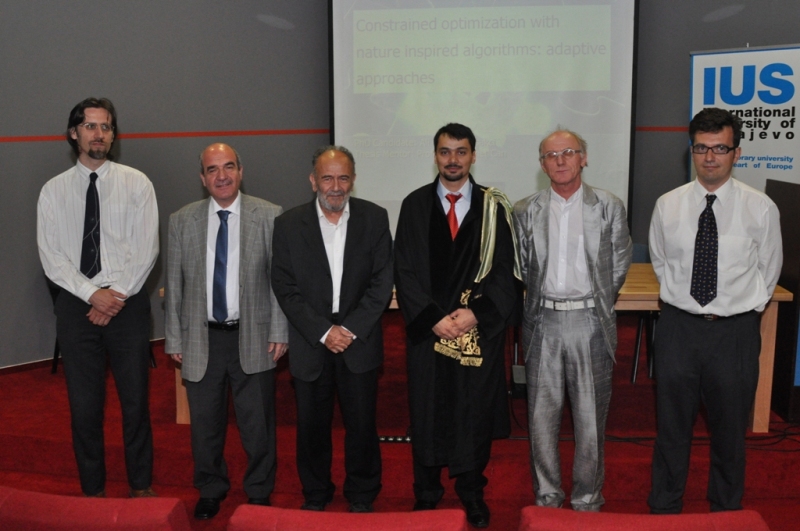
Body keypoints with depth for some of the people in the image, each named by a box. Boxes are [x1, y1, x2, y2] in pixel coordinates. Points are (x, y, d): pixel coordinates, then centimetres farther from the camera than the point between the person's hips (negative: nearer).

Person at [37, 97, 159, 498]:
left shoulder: (136, 183, 1)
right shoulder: (54, 191, 5)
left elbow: (145, 250, -5)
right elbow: (51, 256, -1)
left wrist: (117, 296, -12)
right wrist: (94, 294, -12)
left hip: (128, 303, -1)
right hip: (76, 306, 1)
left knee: (135, 401, 7)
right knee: (84, 404, 9)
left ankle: (141, 486, 23)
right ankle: (92, 490, 25)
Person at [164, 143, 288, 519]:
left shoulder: (269, 217, -3)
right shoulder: (182, 221, 3)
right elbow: (174, 285, 5)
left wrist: (279, 332, -7)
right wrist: (174, 339, 4)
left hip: (253, 337, -2)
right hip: (201, 338, 2)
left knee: (257, 423, 8)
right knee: (205, 422, 13)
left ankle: (259, 492, 30)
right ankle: (210, 491, 35)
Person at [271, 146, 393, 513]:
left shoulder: (375, 219, -1)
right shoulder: (289, 224, -2)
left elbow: (382, 282, -3)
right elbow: (285, 288, -5)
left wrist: (351, 329, -11)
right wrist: (323, 332, -12)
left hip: (360, 342, 0)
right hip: (310, 343, 0)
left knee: (362, 424, 8)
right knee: (312, 426, 11)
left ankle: (362, 496, 28)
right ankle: (315, 494, 31)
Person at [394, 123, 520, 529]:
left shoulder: (494, 207, 1)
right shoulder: (415, 206, 2)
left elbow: (504, 271, -2)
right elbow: (405, 272, -2)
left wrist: (474, 313, -14)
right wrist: (434, 318, -11)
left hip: (480, 329, 0)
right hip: (427, 328, 0)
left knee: (476, 411, 9)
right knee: (427, 411, 9)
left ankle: (472, 492, 27)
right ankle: (426, 492, 26)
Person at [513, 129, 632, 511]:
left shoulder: (609, 207, 1)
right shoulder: (525, 212, 4)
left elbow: (620, 263, 8)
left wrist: (596, 301, 10)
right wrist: (543, 298, 10)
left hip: (590, 322, -1)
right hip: (543, 323, 1)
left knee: (591, 417, 7)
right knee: (542, 416, 8)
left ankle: (587, 500, 22)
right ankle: (546, 497, 24)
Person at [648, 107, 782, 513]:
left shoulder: (761, 209, -7)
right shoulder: (667, 206, -2)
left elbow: (768, 271, 6)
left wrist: (742, 310, 7)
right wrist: (683, 302, 9)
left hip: (735, 331, -1)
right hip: (678, 325, 1)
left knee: (729, 430, 14)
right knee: (672, 426, 13)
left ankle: (726, 511, 34)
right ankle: (663, 508, 30)